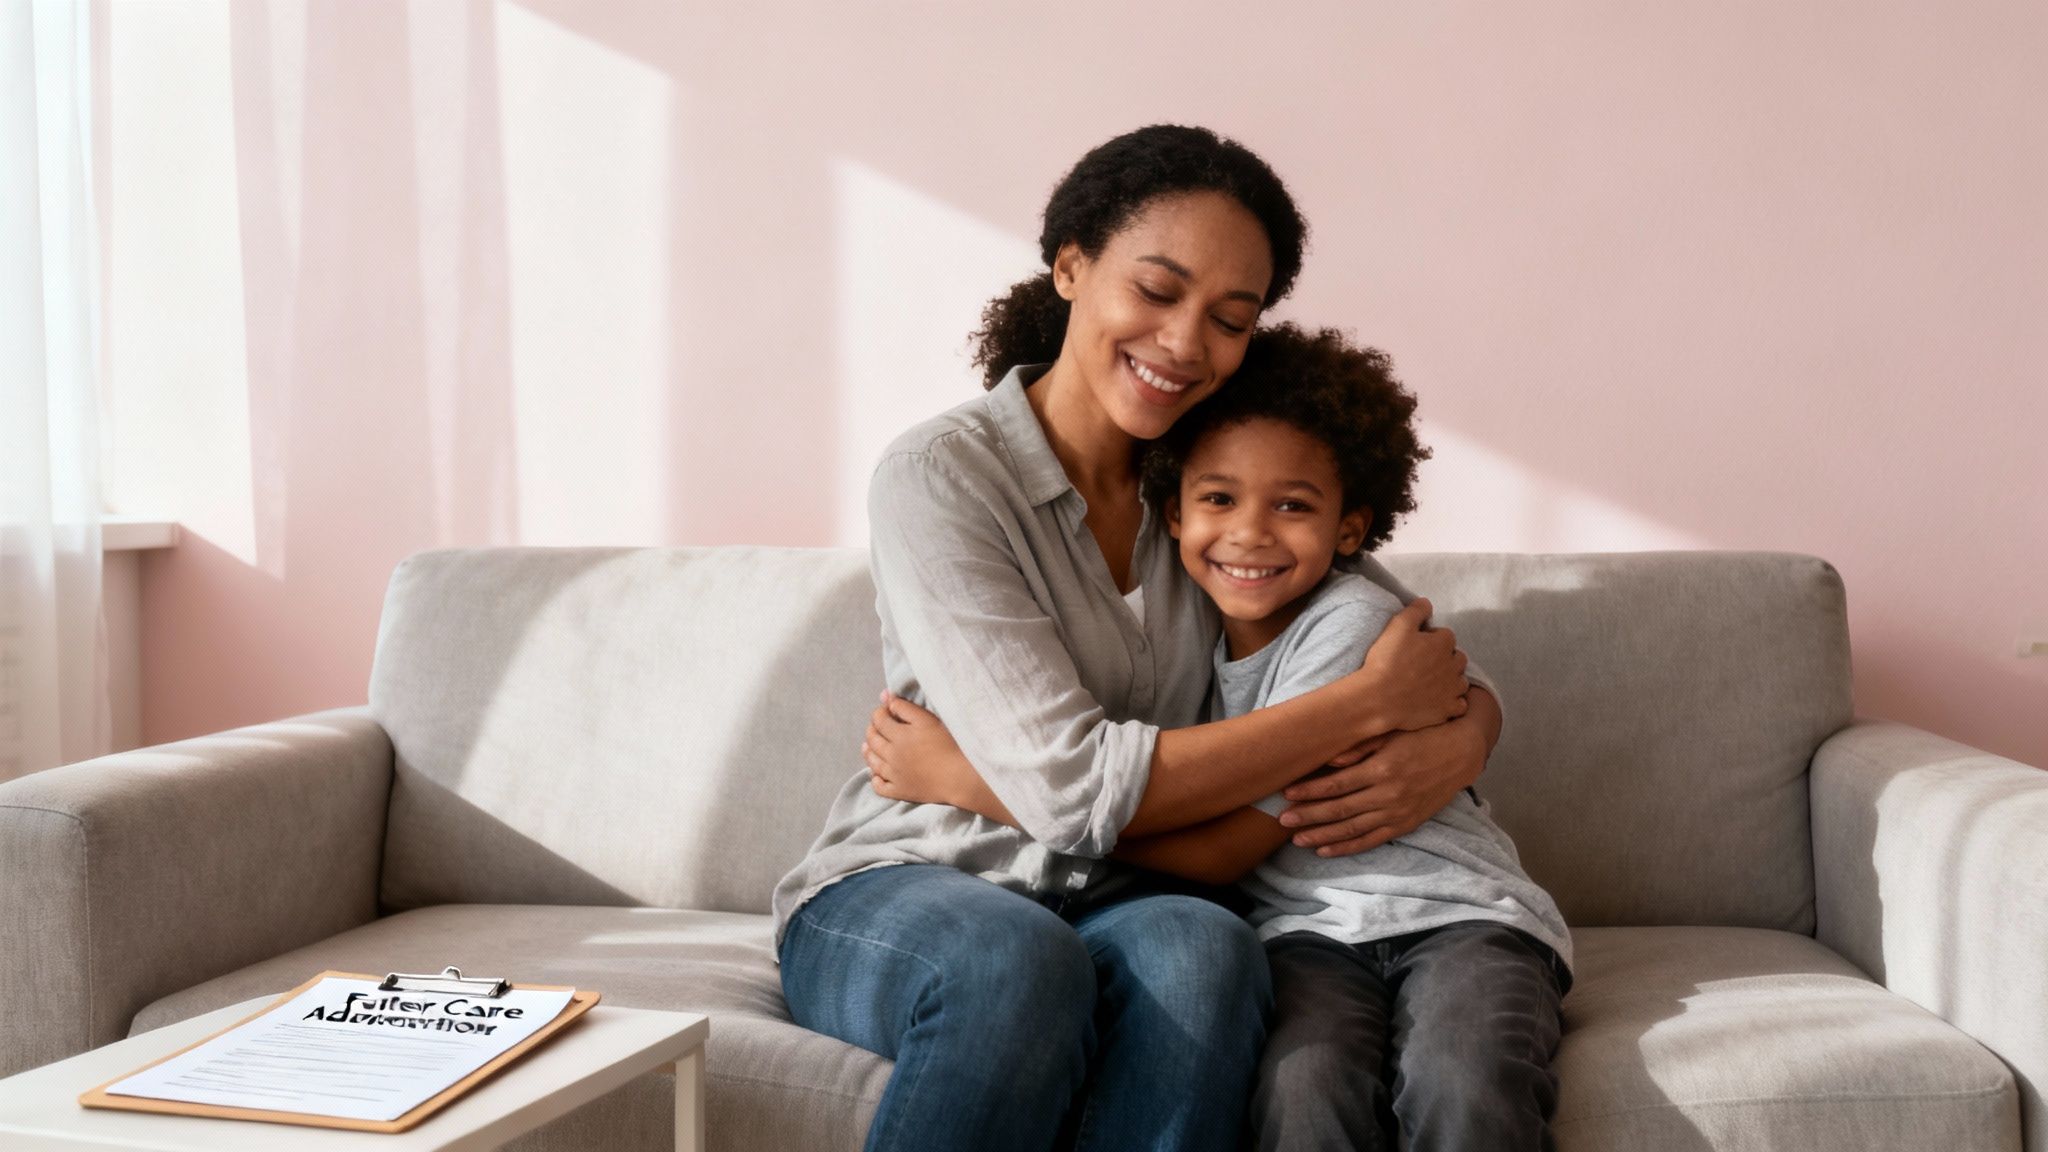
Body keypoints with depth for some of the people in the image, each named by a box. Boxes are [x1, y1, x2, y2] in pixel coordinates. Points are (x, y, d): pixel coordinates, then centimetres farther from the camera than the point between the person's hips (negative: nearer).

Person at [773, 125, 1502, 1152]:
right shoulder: (940, 476, -13)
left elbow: (1463, 694, 9)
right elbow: (1073, 786, -22)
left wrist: (1453, 745, -17)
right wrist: (1371, 702, -16)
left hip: (1109, 908, 4)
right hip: (893, 896, -3)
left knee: (1202, 947, -32)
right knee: (1017, 957, -38)